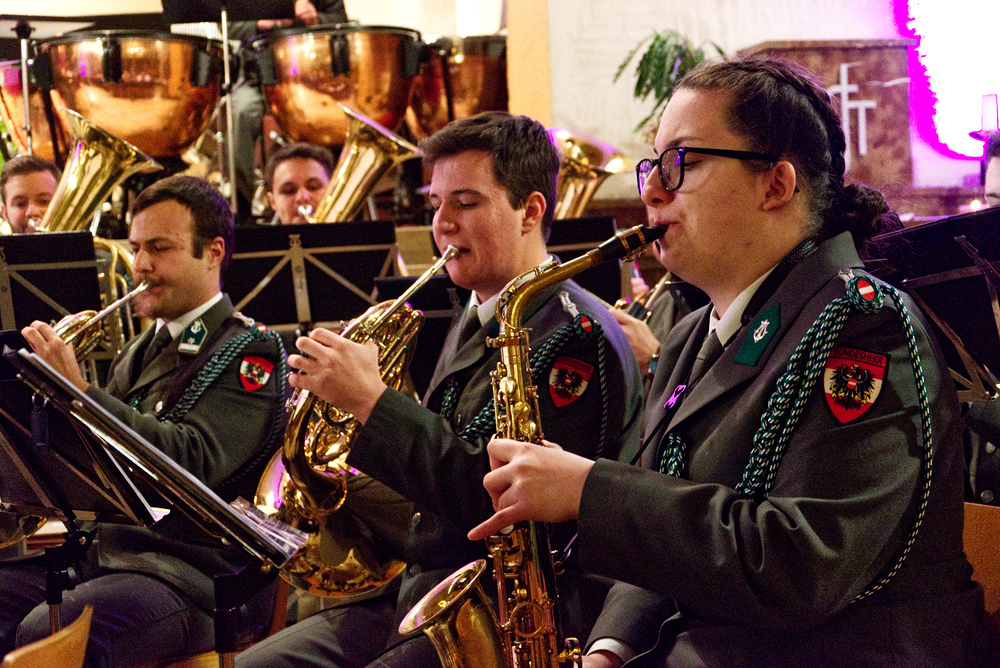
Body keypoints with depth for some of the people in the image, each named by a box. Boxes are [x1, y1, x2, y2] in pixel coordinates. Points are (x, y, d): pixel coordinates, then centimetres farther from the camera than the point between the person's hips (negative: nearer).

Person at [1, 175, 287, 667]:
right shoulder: (142, 351, 20)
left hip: (193, 574, -8)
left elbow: (193, 461, -21)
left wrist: (78, 392, -24)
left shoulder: (249, 354, -4)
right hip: (105, 549, 8)